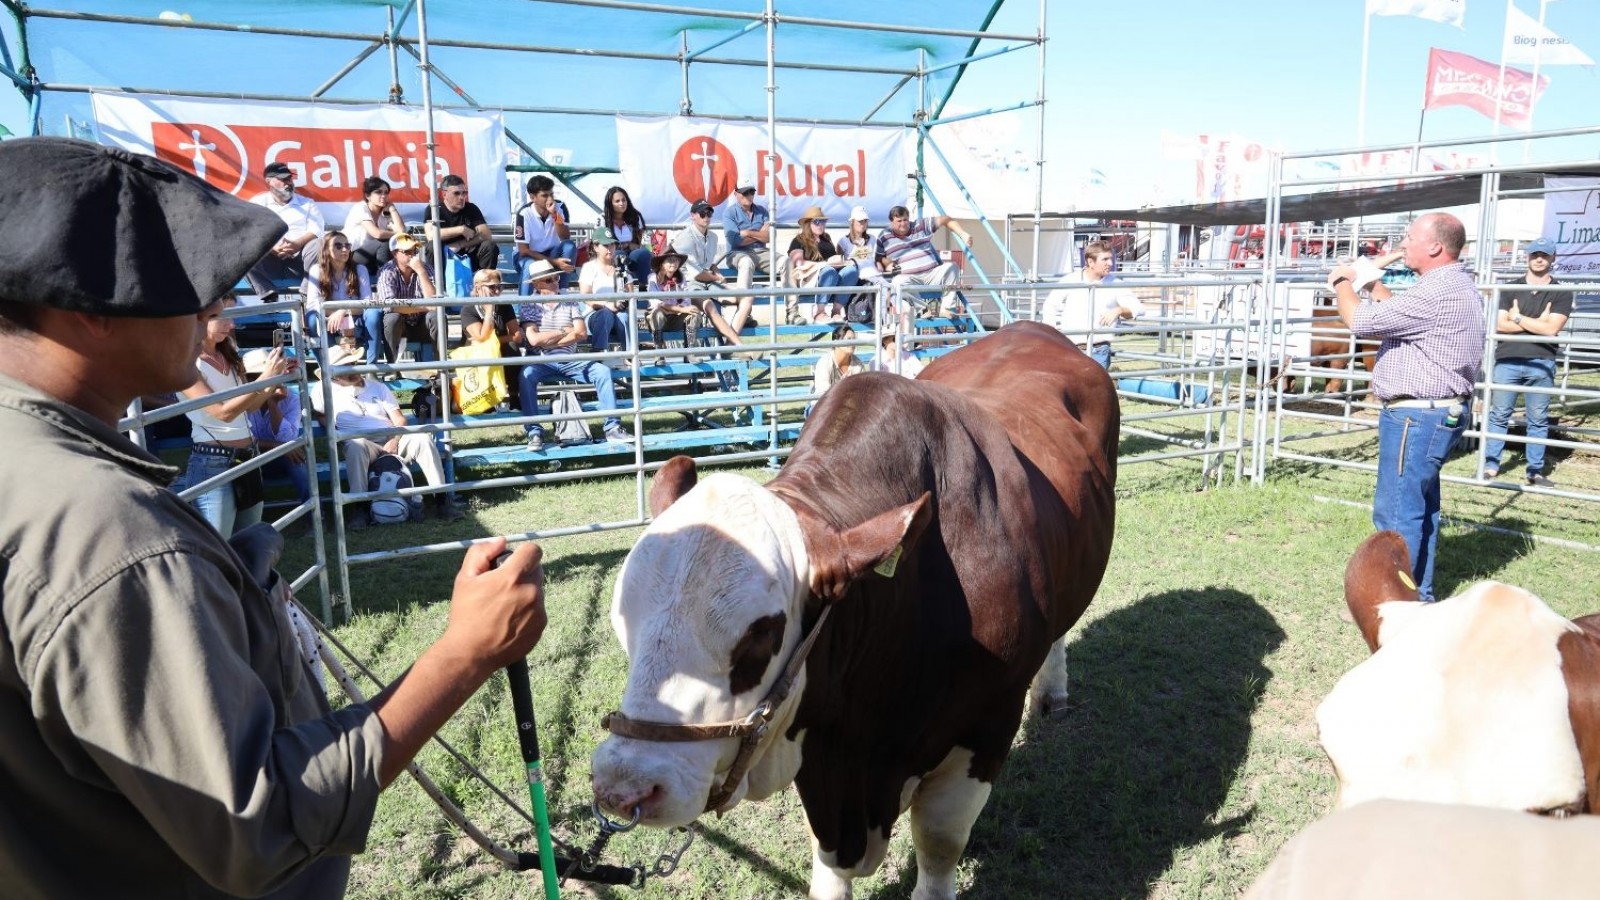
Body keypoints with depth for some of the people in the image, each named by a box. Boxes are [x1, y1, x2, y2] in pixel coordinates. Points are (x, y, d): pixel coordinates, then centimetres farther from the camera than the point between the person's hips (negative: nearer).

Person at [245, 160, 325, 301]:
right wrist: (272, 247, -18)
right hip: (270, 260, 0)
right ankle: (269, 297, -34)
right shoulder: (257, 203, 17)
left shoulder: (307, 203, 20)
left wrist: (297, 245, -18)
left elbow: (316, 231, 3)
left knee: (319, 245, -30)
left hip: (300, 258, 0)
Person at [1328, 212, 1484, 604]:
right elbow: (1400, 312, 29)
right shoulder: (1454, 286, 14)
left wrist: (1343, 283, -1)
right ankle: (1419, 595, 27)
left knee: (1397, 512, -6)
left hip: (1417, 416, -11)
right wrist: (1372, 283, 21)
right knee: (1419, 507, 17)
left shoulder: (1437, 293, -21)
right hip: (1434, 413, 11)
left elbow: (1360, 321, -19)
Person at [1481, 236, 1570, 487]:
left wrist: (1519, 318, -5)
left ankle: (1536, 471, 11)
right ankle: (1491, 466, 7)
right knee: (1499, 415, 2)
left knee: (1538, 419, 5)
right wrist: (1537, 322, -9)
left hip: (1541, 363, 0)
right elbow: (1500, 325, -3)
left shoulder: (1561, 293, 6)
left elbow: (1552, 329, -8)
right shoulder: (1510, 289, 9)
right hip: (1507, 360, 0)